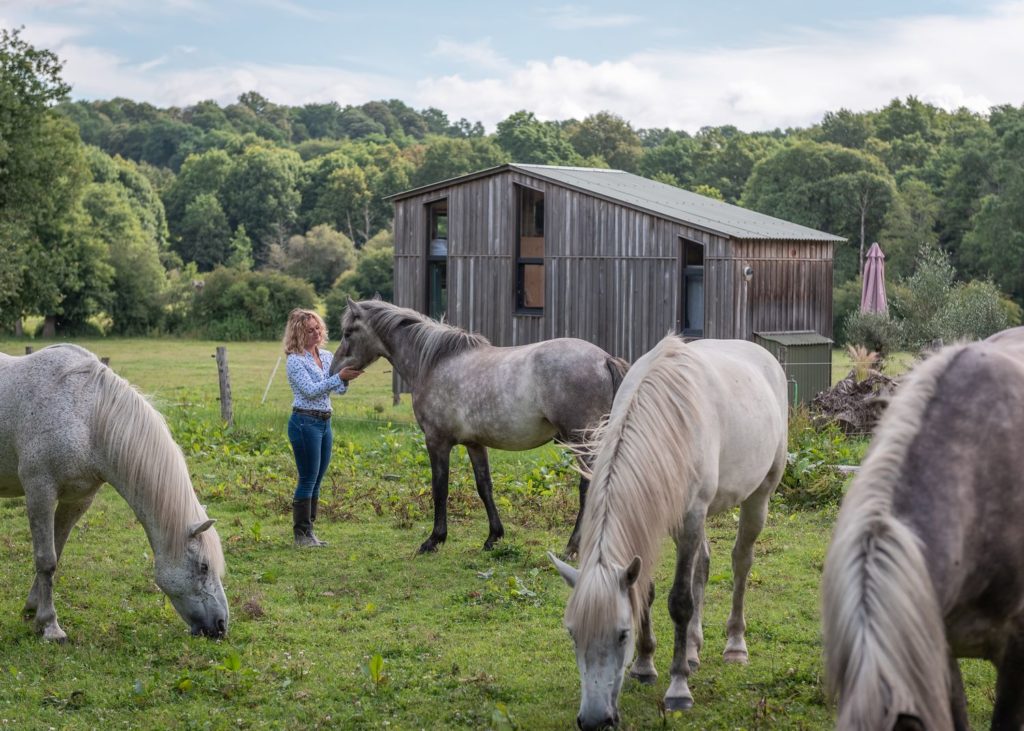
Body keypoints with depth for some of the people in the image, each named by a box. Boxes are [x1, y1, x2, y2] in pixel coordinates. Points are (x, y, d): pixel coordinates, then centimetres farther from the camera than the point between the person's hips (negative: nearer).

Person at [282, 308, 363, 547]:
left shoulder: (327, 356, 11)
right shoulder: (295, 361, -10)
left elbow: (339, 389, 6)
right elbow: (311, 390, -19)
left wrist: (347, 378, -16)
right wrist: (339, 376, -27)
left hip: (324, 422, 7)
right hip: (305, 422, -7)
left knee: (316, 480, 10)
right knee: (308, 479, -5)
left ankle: (308, 530, 16)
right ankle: (301, 534, 1)